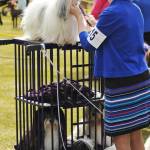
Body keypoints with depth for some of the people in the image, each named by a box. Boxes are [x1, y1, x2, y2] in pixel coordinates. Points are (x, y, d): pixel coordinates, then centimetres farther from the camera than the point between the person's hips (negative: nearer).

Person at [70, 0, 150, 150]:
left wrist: (79, 15, 8)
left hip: (121, 84, -8)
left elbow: (89, 44, -5)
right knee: (135, 135, 14)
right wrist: (95, 24, 29)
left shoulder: (112, 12, -17)